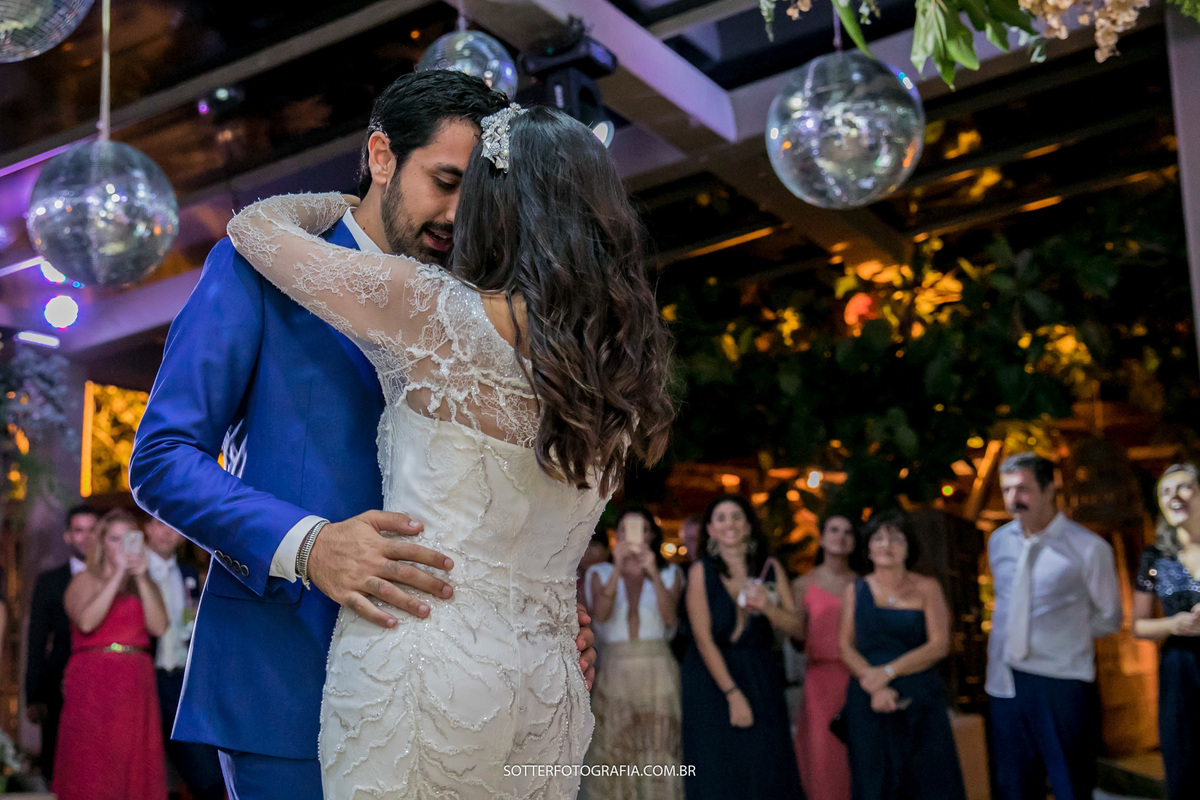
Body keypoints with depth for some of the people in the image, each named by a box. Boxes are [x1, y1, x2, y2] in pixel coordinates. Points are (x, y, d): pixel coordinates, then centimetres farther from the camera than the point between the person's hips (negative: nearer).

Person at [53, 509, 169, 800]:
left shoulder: (146, 585, 17)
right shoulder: (85, 580, 7)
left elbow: (159, 627, -1)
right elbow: (86, 621, -13)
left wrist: (141, 578, -5)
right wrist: (118, 574, -11)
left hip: (137, 686, 3)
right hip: (93, 685, -3)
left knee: (135, 768, -2)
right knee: (91, 768, -6)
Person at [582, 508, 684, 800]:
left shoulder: (669, 573, 8)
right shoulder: (600, 573, 9)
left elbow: (669, 616, -8)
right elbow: (600, 614, -9)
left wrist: (654, 573, -17)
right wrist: (619, 570, -15)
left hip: (657, 674, 0)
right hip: (614, 674, 0)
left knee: (659, 755, -4)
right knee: (613, 755, -2)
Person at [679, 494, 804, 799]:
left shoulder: (770, 567, 2)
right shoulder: (701, 572, -6)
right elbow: (703, 639, -10)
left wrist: (769, 609, -20)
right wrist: (733, 693, -14)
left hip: (761, 677, 2)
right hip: (711, 678, -2)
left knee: (767, 770, 0)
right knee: (719, 772, 0)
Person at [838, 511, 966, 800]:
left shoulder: (926, 588, 5)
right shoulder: (855, 591, 9)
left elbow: (939, 645, -4)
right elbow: (846, 647, 3)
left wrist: (888, 671, -14)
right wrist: (874, 687, -13)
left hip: (921, 704, -1)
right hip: (870, 705, 1)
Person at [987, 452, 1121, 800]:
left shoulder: (1088, 548, -9)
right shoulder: (998, 542, 7)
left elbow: (1108, 618, 1)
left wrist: (1061, 633, 2)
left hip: (1062, 684, -5)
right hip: (1005, 683, 5)